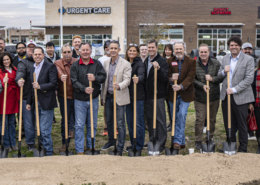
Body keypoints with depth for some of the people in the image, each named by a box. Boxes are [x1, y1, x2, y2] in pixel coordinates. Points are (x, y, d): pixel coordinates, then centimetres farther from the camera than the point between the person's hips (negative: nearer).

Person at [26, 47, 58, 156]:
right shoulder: (32, 68, 15)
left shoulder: (50, 66, -8)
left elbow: (53, 83, -14)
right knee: (39, 129, 13)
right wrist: (29, 102, 17)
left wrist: (40, 87, -25)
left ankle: (49, 152, 3)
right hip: (36, 102, 7)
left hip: (46, 103, -7)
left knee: (45, 130, -7)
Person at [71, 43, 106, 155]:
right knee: (79, 125, -2)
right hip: (79, 100, -2)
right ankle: (79, 150, 4)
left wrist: (95, 78, -23)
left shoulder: (97, 64, 5)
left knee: (92, 125, 11)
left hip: (94, 99, 2)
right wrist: (84, 89, -24)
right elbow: (74, 81, -9)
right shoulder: (75, 65, 0)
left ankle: (90, 147, 24)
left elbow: (103, 77, -2)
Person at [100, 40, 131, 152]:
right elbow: (104, 80, 15)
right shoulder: (106, 63, 9)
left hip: (119, 97, -5)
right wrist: (102, 96, 14)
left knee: (120, 123, -1)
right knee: (109, 121, 16)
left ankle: (120, 147, 9)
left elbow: (127, 80, -16)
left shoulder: (125, 64, -8)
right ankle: (111, 142, 33)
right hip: (108, 96, 6)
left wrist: (119, 86, -36)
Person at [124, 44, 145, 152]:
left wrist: (138, 79, -46)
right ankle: (133, 144, 24)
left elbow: (142, 74, -26)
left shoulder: (140, 63, -7)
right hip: (128, 95, 7)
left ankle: (139, 146, 8)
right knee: (129, 121, 12)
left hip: (138, 96, -7)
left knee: (138, 122, -2)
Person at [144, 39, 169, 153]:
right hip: (148, 95, 7)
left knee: (160, 120, -2)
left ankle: (161, 144, 3)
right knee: (149, 118, 12)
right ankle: (152, 141, 24)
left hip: (158, 95, -7)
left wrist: (158, 68, -30)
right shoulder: (146, 61, 13)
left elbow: (165, 78, -16)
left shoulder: (162, 61, -7)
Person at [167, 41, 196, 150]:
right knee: (175, 118, 7)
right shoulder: (169, 61, 5)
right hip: (172, 94, 3)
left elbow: (190, 77, -11)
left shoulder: (191, 62, -1)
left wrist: (181, 86, -26)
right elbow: (166, 76, -1)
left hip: (185, 94, -3)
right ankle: (181, 142, 20)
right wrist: (171, 79, -25)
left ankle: (178, 141, -9)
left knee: (181, 115, -15)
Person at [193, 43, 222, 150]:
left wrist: (212, 79, -15)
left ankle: (210, 138, 30)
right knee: (200, 119, -3)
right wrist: (202, 85, -18)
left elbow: (221, 77, 2)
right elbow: (192, 79, -4)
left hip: (214, 97, 3)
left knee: (212, 119, 13)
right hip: (200, 97, -2)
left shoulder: (216, 63, 2)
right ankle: (198, 141, 9)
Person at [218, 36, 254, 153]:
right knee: (228, 123, 13)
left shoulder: (248, 59, -6)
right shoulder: (225, 58, 11)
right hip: (226, 95, 5)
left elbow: (249, 79, -13)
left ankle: (243, 149, 16)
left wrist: (234, 90, -19)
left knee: (241, 124, 5)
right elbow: (219, 75, 17)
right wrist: (224, 71, -6)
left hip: (240, 97, -5)